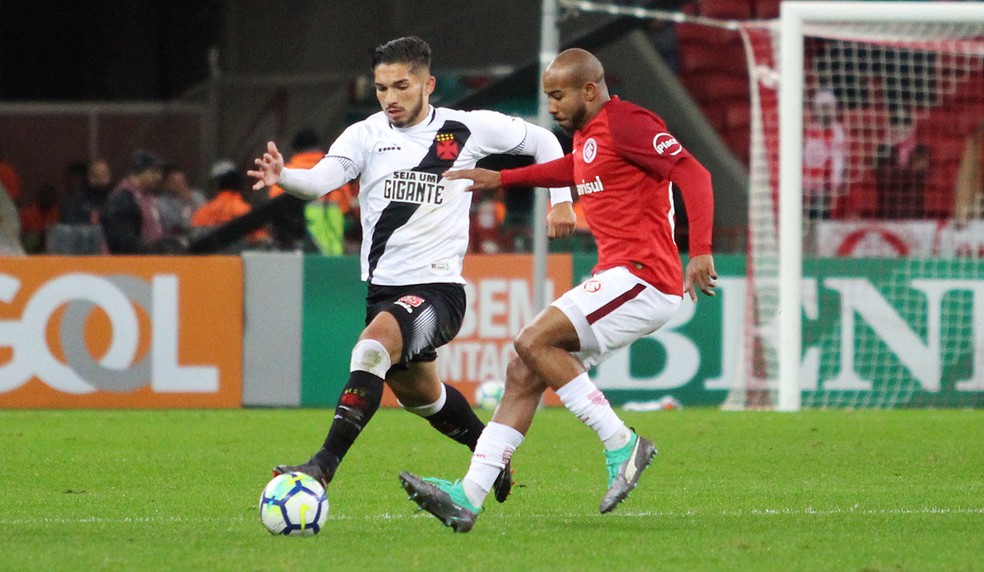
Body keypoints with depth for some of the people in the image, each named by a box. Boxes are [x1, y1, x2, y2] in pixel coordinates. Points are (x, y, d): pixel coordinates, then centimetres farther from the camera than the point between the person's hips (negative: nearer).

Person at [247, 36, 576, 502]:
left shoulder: (466, 129, -2)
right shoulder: (365, 135, -1)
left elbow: (541, 141, 13)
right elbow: (320, 180, -19)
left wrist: (560, 199, 4)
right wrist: (281, 176, -41)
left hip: (438, 286, -5)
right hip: (383, 286, 5)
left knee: (375, 342, -33)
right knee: (417, 393, 24)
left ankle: (325, 464, -37)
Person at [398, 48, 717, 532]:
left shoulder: (626, 123, -11)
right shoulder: (587, 132, 18)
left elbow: (693, 174, -19)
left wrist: (700, 252, -28)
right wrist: (501, 179, 41)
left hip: (642, 276, -10)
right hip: (618, 277, 10)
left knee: (534, 341, -20)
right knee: (523, 376, 3)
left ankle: (622, 444, -12)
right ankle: (468, 497, 0)